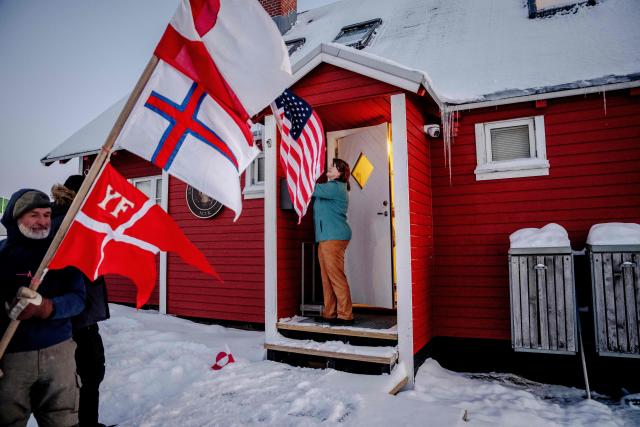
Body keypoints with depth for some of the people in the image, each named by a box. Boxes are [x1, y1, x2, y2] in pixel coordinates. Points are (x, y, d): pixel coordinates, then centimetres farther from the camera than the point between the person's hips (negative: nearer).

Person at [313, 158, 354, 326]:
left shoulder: (336, 187, -9)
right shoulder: (331, 187, 24)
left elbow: (313, 189, -14)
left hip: (334, 237, -10)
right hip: (325, 237, 10)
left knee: (336, 277, -9)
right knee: (327, 278, 11)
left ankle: (345, 315, -4)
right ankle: (329, 313, 18)